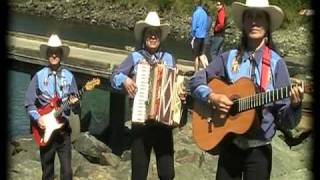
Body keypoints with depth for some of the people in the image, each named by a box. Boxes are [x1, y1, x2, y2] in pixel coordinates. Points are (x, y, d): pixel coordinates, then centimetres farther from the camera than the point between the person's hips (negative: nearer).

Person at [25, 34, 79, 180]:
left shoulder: (69, 76, 5)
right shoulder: (39, 76, 1)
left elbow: (76, 108, 6)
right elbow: (29, 103, 3)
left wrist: (75, 103, -16)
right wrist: (37, 118, -12)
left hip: (63, 128, 1)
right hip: (45, 128, 0)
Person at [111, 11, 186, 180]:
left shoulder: (169, 58, 13)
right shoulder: (135, 57, 6)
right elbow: (115, 76, 5)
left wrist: (182, 93, -6)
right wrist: (124, 80, -15)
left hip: (164, 122, 1)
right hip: (141, 122, -1)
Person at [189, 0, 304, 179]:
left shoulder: (276, 63, -6)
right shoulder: (229, 57, 0)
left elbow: (284, 119, -6)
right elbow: (196, 81, 6)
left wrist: (294, 105, -27)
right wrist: (212, 96, -12)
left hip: (259, 148, -2)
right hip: (230, 143, 2)